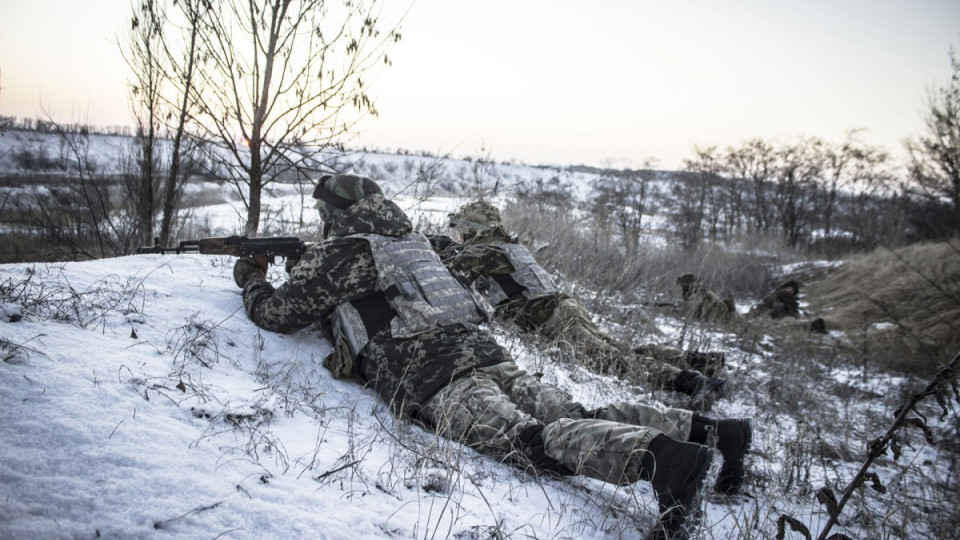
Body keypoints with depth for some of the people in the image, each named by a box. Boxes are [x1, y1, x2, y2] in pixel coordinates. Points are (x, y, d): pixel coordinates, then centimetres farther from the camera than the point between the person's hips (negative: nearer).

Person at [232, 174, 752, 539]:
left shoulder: (335, 252, 9)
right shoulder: (410, 238, 31)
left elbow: (277, 313, 15)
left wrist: (252, 278, 37)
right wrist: (296, 264, 55)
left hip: (429, 377, -8)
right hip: (484, 350, 8)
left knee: (529, 437, -26)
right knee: (577, 417, -1)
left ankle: (660, 457, -47)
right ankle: (709, 428, -11)